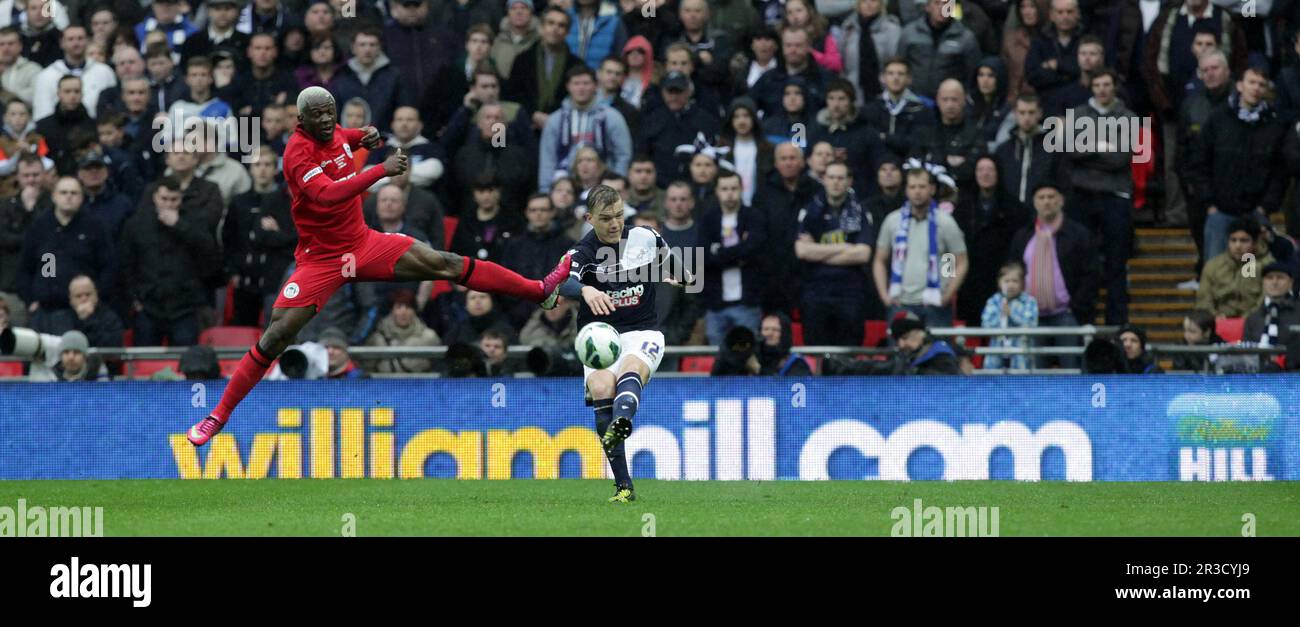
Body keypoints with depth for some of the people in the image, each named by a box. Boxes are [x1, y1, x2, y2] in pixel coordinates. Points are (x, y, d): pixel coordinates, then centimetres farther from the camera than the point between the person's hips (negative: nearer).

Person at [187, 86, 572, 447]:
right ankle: (218, 416, -3)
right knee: (276, 337, -13)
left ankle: (540, 292, 6)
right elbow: (325, 195, -39)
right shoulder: (298, 152, -22)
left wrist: (368, 136, 2)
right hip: (321, 258, -6)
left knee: (444, 264, -1)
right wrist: (381, 171, -41)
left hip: (363, 243, 6)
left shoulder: (336, 134, 0)